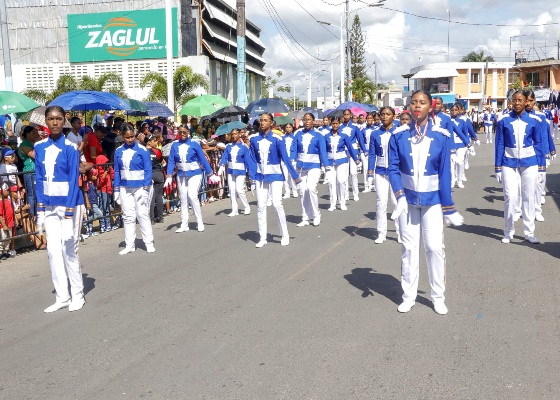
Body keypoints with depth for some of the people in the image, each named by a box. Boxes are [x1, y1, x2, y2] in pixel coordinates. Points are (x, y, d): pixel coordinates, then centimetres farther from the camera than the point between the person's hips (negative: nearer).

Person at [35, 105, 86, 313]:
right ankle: (62, 297, 14)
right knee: (53, 250, 4)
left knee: (69, 250, 1)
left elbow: (73, 180, -12)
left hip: (69, 204, -5)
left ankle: (78, 295, 15)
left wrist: (69, 212, -17)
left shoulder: (70, 148, -9)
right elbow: (39, 179, 8)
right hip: (49, 206, 5)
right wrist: (40, 208, 3)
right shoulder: (40, 147, 5)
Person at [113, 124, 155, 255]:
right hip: (125, 188, 4)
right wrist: (116, 190, 6)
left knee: (143, 215, -2)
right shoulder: (118, 151, 5)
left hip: (139, 187, -4)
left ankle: (149, 243, 8)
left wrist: (146, 189, -13)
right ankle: (129, 245, 14)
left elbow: (148, 170, -6)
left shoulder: (142, 150, -6)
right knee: (128, 216, 7)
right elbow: (117, 171, 10)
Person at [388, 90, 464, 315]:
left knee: (435, 247, -1)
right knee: (409, 247, 7)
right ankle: (408, 296, 18)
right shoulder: (399, 137, -3)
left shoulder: (441, 136, -5)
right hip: (408, 200, 1)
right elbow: (393, 168, -4)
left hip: (432, 199, -1)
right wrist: (399, 196, -18)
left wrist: (448, 208, -5)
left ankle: (438, 297, 15)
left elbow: (445, 172, -5)